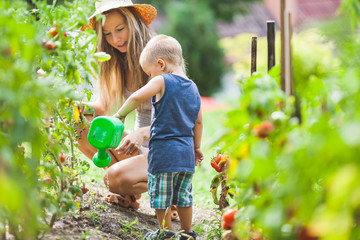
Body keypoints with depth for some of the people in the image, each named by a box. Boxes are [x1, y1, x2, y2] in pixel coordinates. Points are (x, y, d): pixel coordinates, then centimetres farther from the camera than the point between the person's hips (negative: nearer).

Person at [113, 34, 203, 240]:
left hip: (163, 151, -7)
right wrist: (197, 147, 25)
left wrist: (120, 114, -9)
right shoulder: (192, 87, 13)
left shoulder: (162, 82, -8)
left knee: (161, 194, 6)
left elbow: (137, 97, -22)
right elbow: (198, 122, 17)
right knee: (184, 195, 16)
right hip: (186, 153, 7)